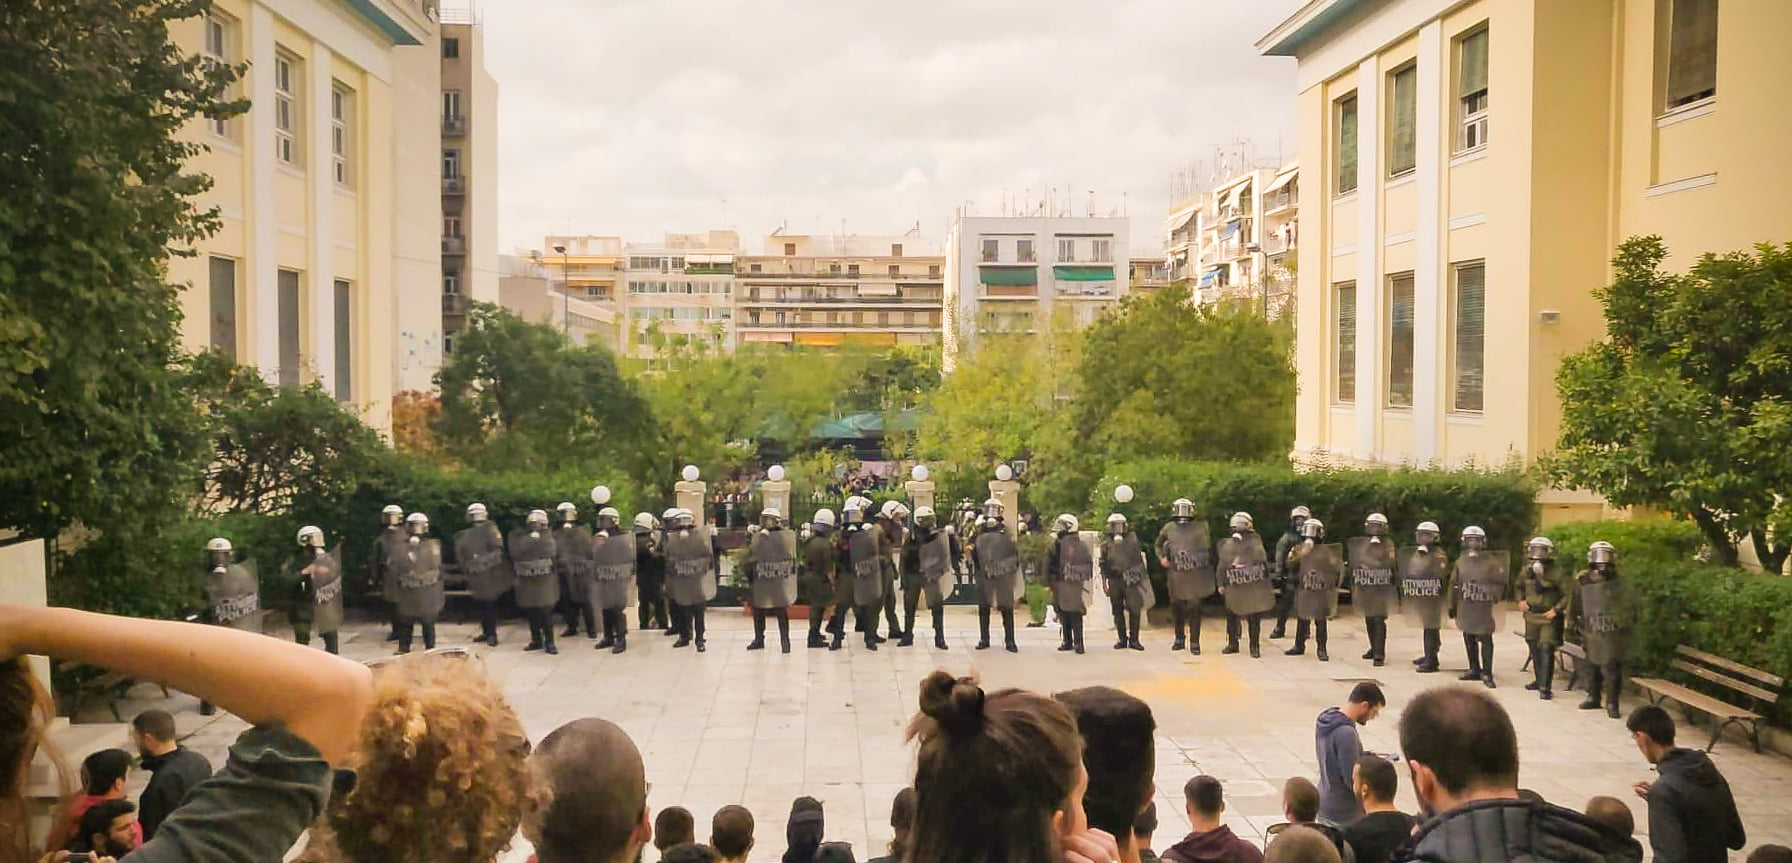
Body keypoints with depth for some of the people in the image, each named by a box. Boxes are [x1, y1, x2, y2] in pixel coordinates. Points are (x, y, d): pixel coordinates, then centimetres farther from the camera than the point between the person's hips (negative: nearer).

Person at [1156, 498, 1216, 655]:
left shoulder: (1200, 528, 5)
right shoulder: (1168, 528, 8)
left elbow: (1209, 547, 12)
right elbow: (1158, 545, 21)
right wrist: (1161, 558, 5)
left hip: (1195, 573, -2)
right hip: (1175, 573, 2)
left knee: (1194, 606, -5)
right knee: (1176, 605, 8)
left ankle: (1194, 642, 1)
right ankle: (1179, 638, 24)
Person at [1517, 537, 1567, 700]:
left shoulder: (1554, 574, -15)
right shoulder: (1527, 571, 3)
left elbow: (1567, 595, -9)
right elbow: (1520, 587, 22)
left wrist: (1556, 610, -16)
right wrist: (1520, 600, 5)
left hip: (1549, 618, -6)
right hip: (1532, 617, 6)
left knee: (1546, 650, -12)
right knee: (1535, 650, 17)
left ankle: (1545, 687, -13)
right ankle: (1539, 680, 34)